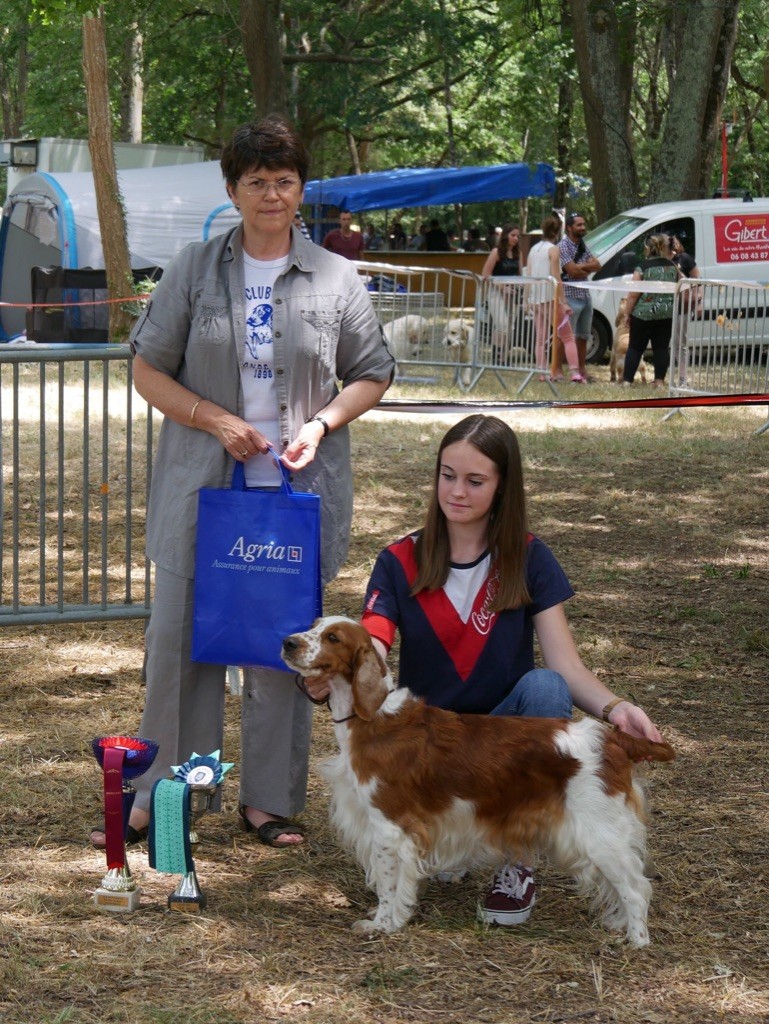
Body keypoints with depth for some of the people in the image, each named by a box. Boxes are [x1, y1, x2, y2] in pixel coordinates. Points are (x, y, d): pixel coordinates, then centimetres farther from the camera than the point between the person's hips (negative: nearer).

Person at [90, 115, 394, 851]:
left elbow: (372, 376, 10)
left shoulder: (336, 278, 5)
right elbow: (148, 371, 3)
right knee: (179, 637, 2)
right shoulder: (193, 271, 3)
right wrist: (217, 421, -11)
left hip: (299, 489, 0)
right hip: (200, 487, 0)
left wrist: (322, 423, -8)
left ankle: (269, 800, 17)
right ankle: (157, 797, 12)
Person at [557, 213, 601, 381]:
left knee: (583, 336, 13)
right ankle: (556, 370, -6)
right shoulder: (563, 246, -10)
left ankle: (582, 369, 20)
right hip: (570, 296, -8)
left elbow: (597, 265, 7)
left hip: (585, 296, 8)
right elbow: (573, 271, -19)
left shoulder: (583, 246, 16)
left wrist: (581, 267, -10)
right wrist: (588, 269, -1)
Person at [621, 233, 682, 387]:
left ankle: (627, 380, 4)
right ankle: (659, 380, 6)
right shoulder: (672, 266, 4)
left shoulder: (642, 268, -8)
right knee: (661, 347, 9)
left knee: (635, 347, 5)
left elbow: (633, 294, -11)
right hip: (667, 314, 3)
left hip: (643, 313, -3)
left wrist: (627, 313, -3)